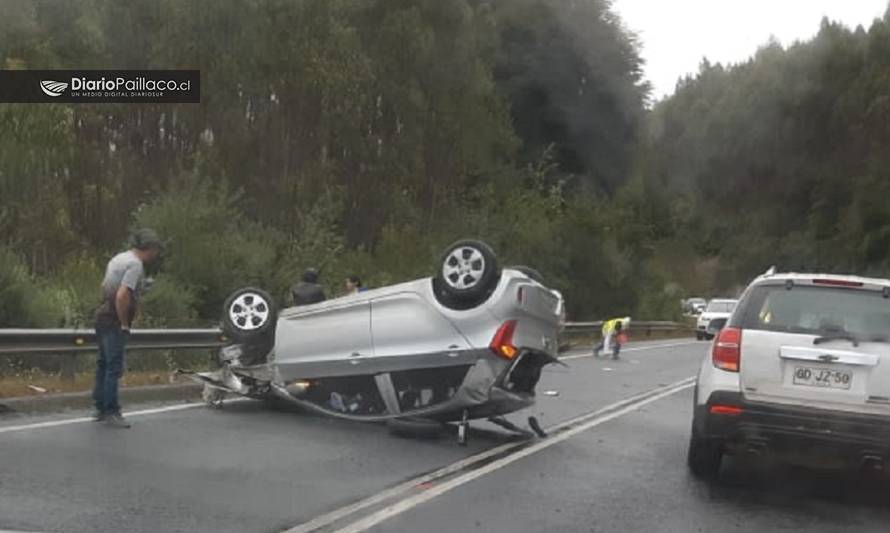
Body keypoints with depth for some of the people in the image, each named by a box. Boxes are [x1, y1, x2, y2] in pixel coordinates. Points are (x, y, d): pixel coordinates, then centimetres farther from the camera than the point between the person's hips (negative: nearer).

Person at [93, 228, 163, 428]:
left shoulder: (119, 258, 13)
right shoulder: (135, 265, -17)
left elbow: (104, 286, 23)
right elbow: (122, 296, -25)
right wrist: (124, 324, -16)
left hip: (103, 316, 10)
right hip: (115, 322, -10)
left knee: (104, 364, 16)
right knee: (114, 367, -5)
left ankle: (100, 407, 25)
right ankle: (111, 412, -1)